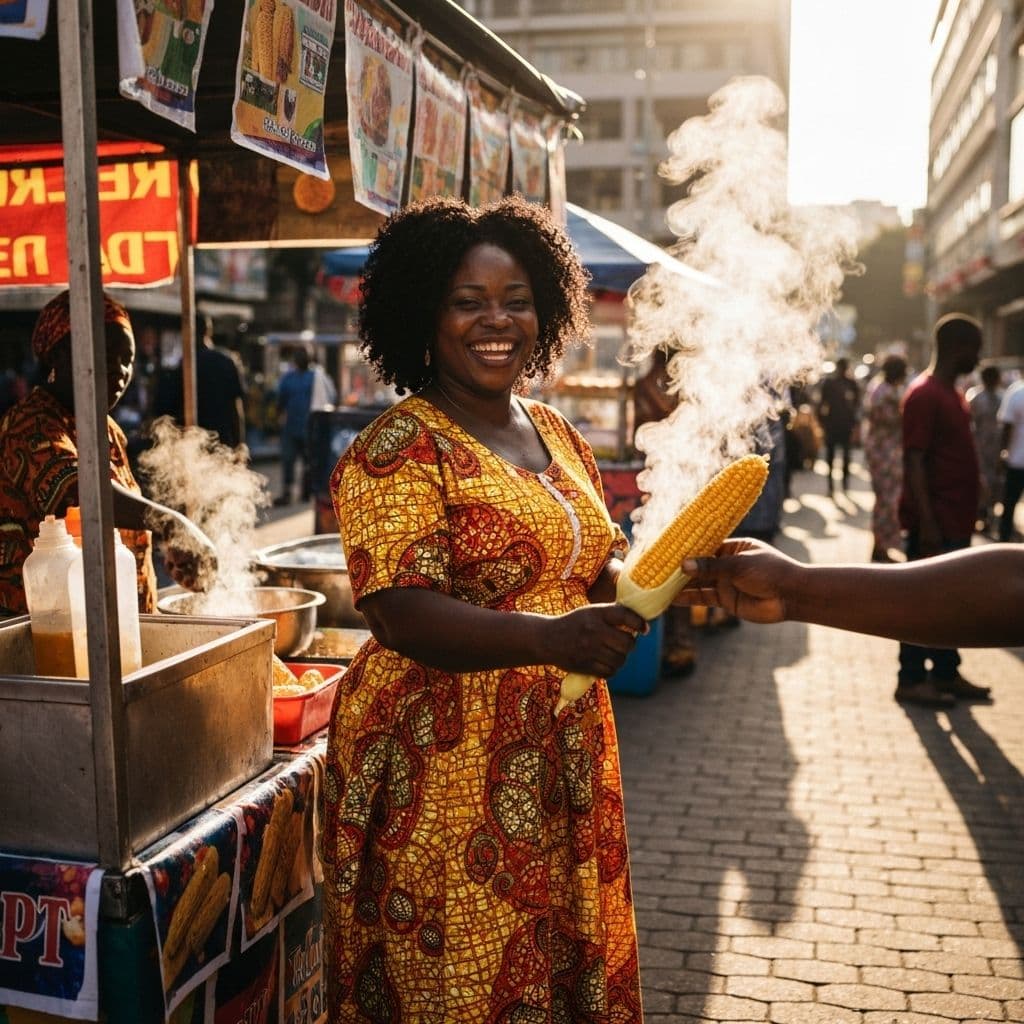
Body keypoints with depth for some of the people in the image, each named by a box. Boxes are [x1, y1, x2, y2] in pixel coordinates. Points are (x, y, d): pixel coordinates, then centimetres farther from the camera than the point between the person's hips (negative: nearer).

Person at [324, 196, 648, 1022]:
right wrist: (550, 637, -34)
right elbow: (404, 616, -22)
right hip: (449, 765, -7)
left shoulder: (557, 434, 11)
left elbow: (598, 559, 18)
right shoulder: (400, 448, -12)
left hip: (563, 755, 7)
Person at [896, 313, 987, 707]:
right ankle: (911, 679, 8)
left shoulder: (952, 394, 13)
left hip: (956, 519, 9)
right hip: (934, 521, -9)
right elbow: (914, 461, -20)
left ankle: (947, 674, 25)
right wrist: (927, 521, -24)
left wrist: (967, 512, 18)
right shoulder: (924, 394, -16)